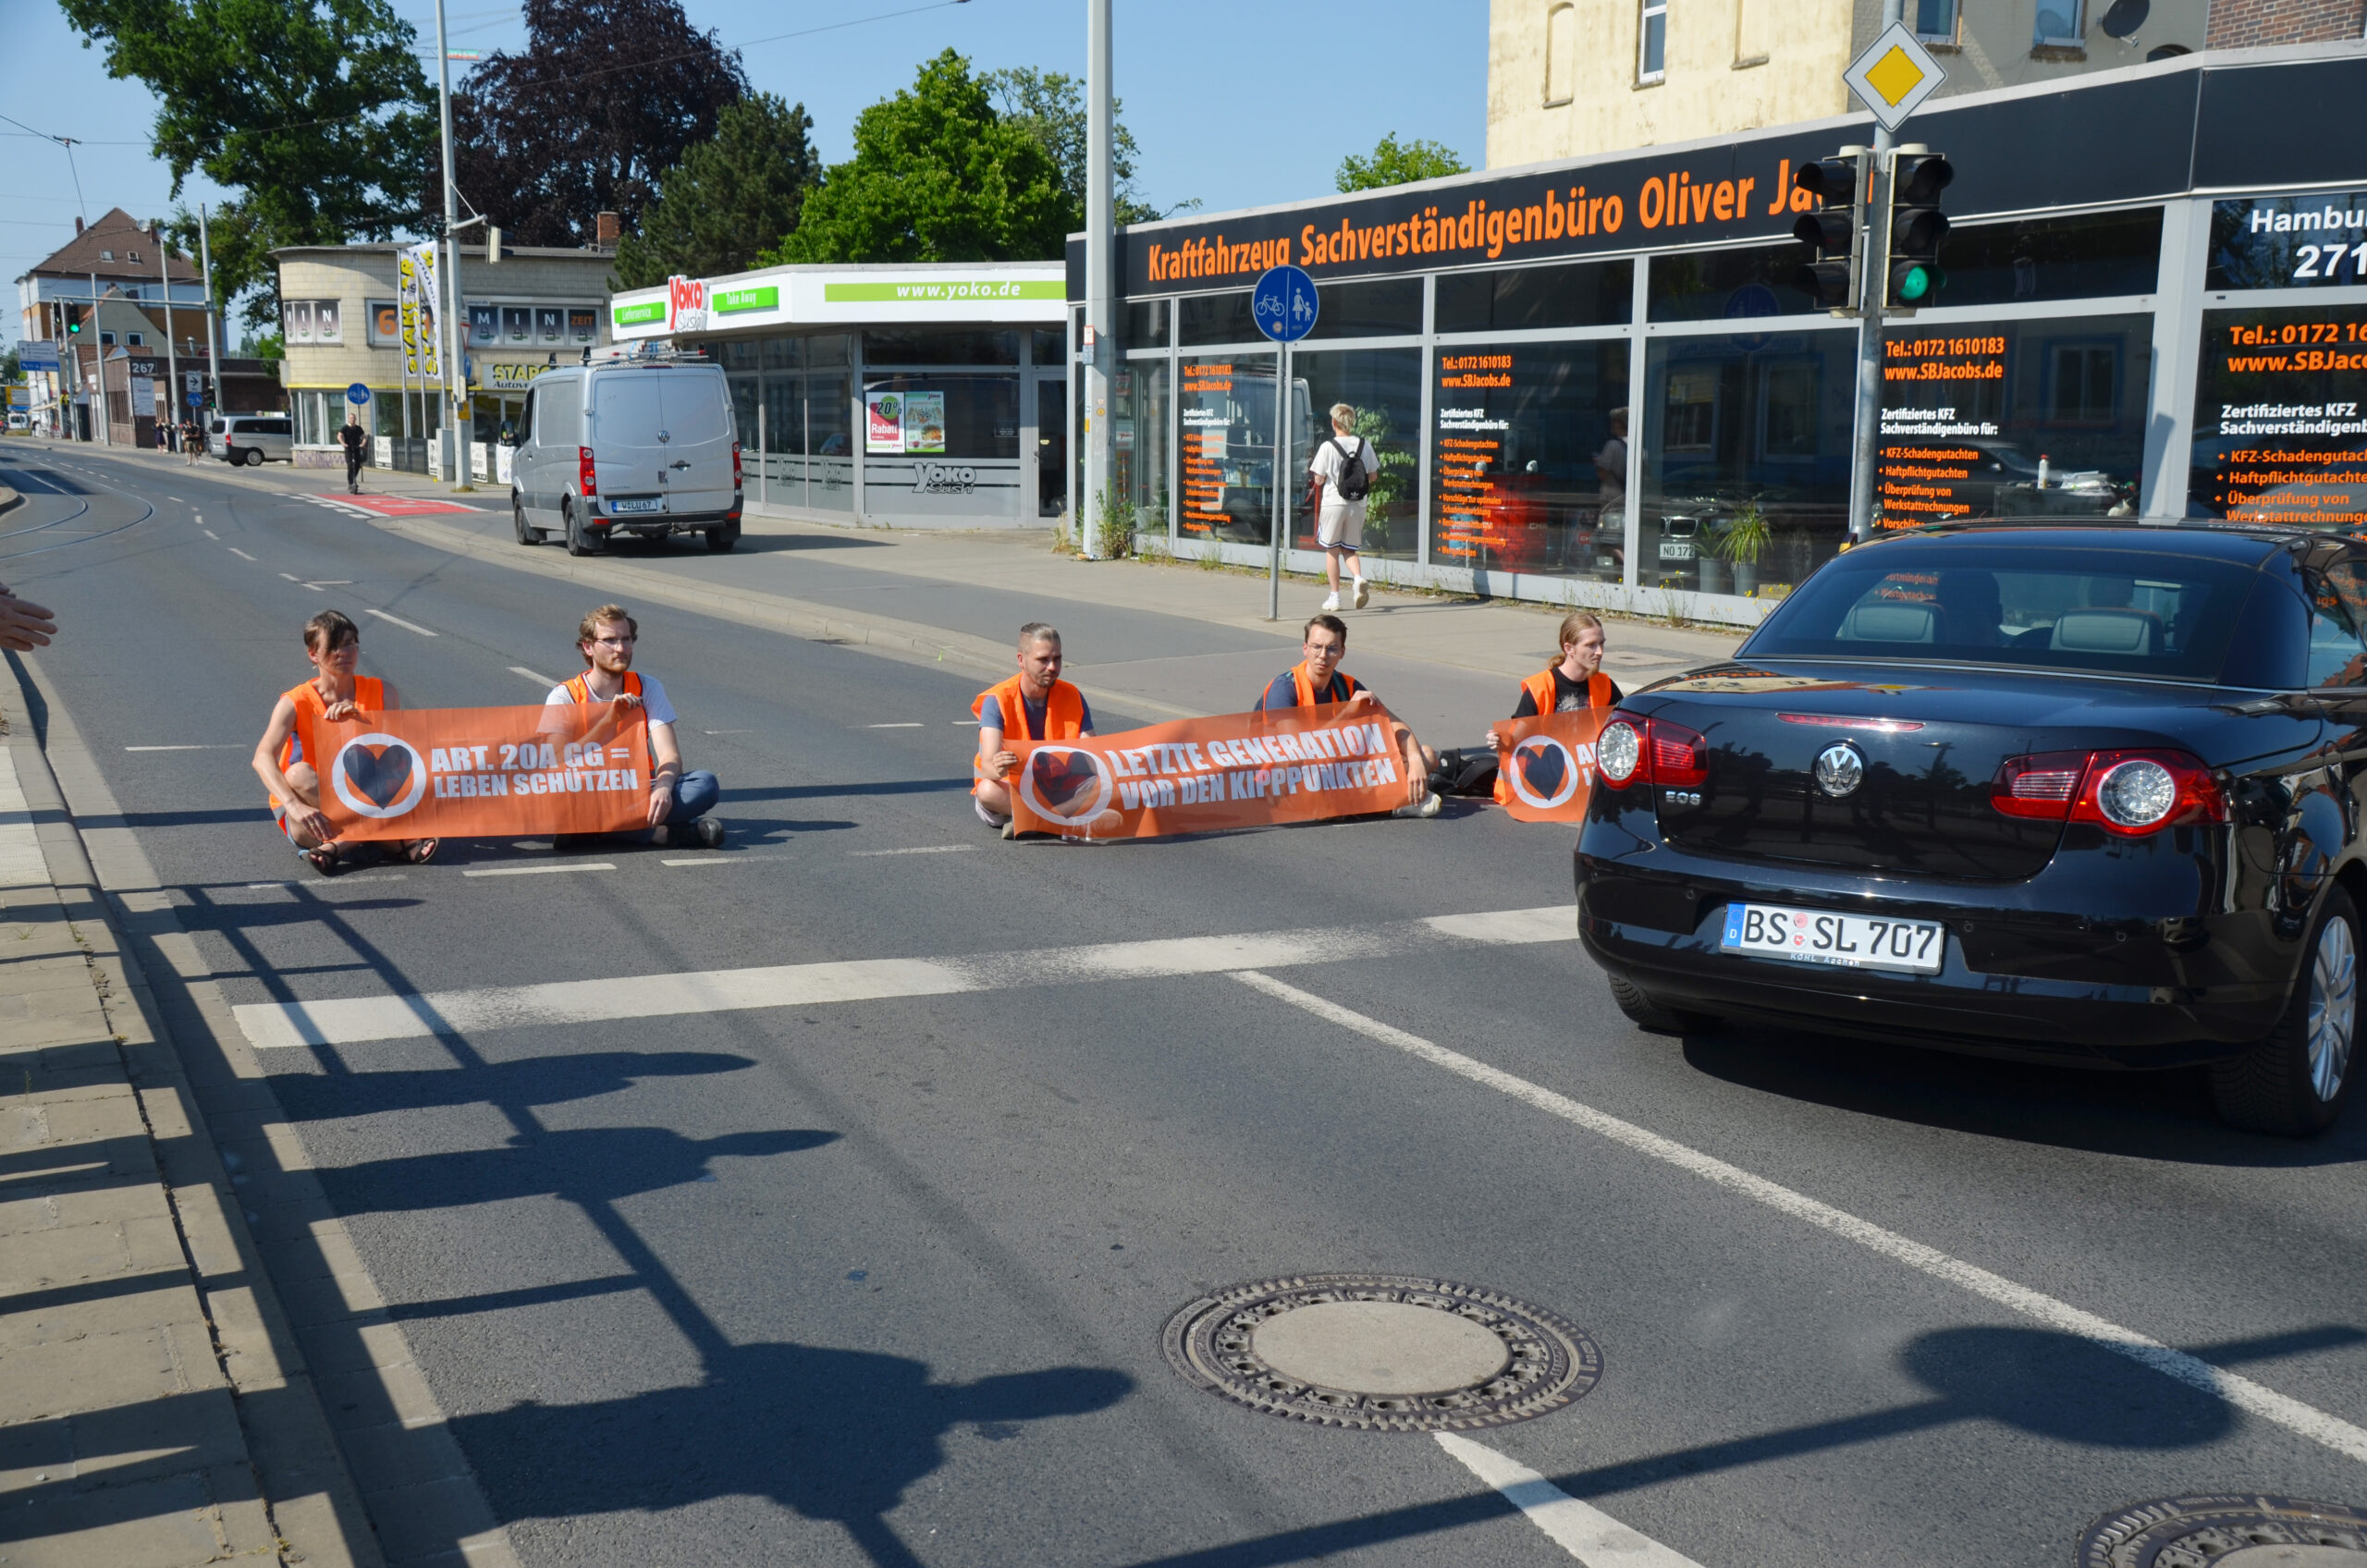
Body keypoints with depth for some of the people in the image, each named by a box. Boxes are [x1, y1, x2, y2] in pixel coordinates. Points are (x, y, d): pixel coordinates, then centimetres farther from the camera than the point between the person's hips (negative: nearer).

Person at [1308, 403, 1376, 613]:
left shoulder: (1328, 447, -10)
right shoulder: (1365, 445, 1)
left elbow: (1319, 480, -8)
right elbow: (1373, 476, 7)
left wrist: (1313, 475, 13)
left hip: (1333, 503, -3)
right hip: (1358, 504, 3)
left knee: (1332, 550, 9)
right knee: (1350, 549, 15)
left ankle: (1335, 597, 10)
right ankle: (1359, 577, -14)